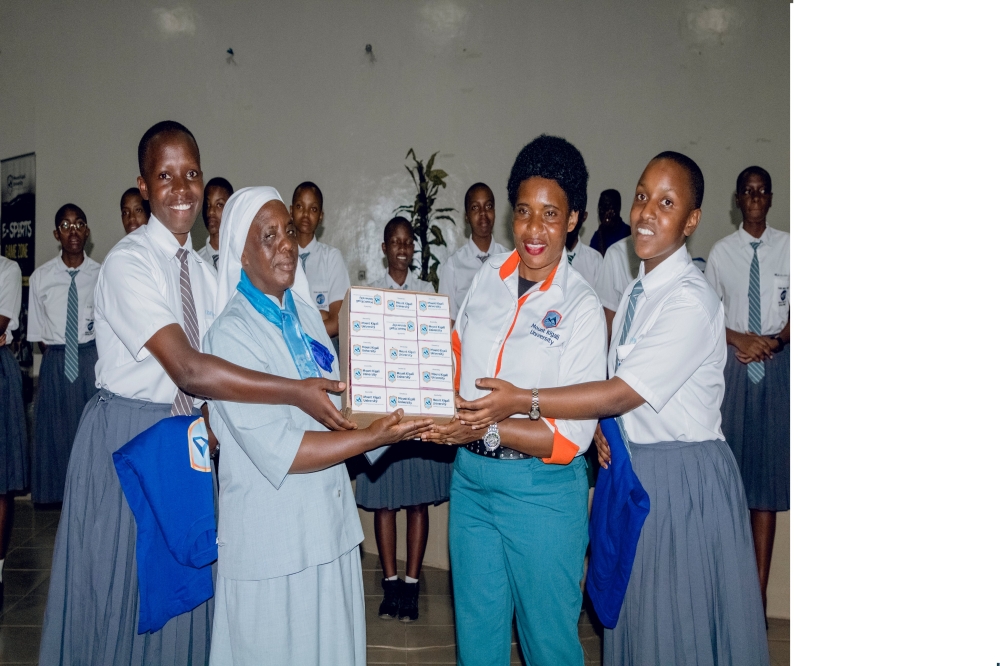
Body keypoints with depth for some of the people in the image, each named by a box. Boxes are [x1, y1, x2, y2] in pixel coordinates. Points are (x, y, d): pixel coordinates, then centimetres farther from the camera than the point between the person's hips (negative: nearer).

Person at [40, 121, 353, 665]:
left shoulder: (204, 270, 7)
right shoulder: (128, 262, -17)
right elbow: (188, 370, -29)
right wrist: (296, 392, -32)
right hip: (127, 435, -6)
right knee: (124, 589, 7)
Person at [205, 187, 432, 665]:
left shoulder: (308, 314, 7)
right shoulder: (231, 334, -16)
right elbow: (277, 452, -21)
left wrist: (396, 411, -5)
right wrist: (373, 437, -23)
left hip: (330, 519, 7)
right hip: (271, 532, -6)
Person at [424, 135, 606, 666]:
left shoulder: (581, 306, -13)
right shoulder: (488, 276, 2)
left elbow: (571, 436, -16)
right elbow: (455, 360, 15)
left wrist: (486, 429, -24)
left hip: (541, 488, -4)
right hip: (470, 477, 5)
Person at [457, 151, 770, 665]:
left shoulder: (691, 301, -19)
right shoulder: (637, 290, 8)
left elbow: (623, 393, -24)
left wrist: (521, 401, -24)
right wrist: (602, 429, -3)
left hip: (683, 477, -8)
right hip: (631, 468, 8)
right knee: (633, 617, 18)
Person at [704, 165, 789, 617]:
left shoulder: (787, 247, 1)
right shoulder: (721, 252, 4)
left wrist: (777, 340, -15)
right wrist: (740, 339, -10)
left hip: (777, 362, 0)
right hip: (733, 363, 0)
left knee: (769, 470, 3)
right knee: (730, 466, 2)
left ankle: (760, 585, 10)